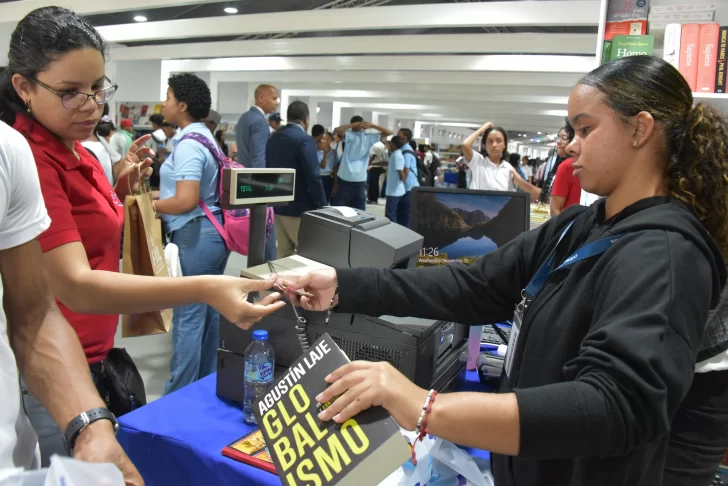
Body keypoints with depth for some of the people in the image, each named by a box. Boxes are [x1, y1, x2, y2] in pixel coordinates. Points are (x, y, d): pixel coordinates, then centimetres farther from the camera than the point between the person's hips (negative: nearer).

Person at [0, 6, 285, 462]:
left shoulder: (71, 149, 5)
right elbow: (74, 284, -33)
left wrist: (122, 187, -1)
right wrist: (204, 290, -45)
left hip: (87, 358, 9)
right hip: (53, 371, -9)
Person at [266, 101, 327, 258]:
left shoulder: (273, 138, 8)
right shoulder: (305, 140, -16)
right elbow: (313, 177, -19)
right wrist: (322, 205, -10)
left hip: (278, 205, 8)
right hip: (300, 207, -8)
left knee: (284, 253, 12)